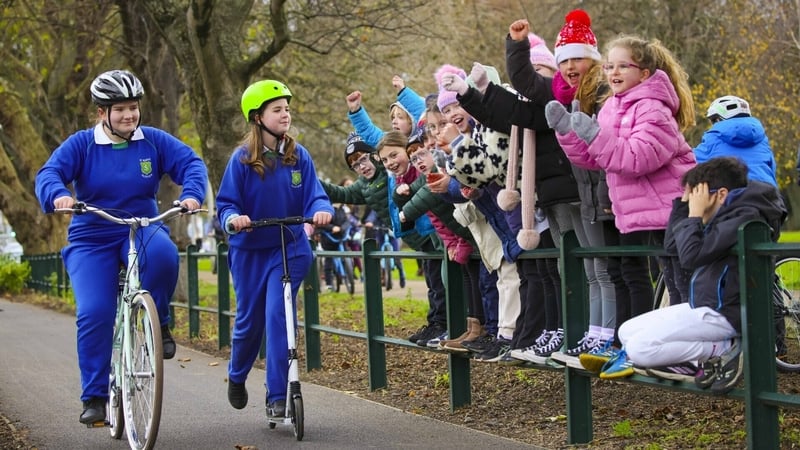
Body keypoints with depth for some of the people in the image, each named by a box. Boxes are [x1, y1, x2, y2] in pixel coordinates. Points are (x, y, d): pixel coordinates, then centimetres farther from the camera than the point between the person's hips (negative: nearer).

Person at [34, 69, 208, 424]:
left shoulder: (154, 141, 2)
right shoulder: (81, 144, -3)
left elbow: (190, 162, -6)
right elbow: (48, 174, -14)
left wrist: (192, 194, -28)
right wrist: (58, 195, -37)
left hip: (142, 230, 1)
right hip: (92, 240, 0)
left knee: (162, 252, -35)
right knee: (94, 313, -15)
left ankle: (159, 324, -9)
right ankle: (95, 397, -1)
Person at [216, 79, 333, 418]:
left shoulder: (299, 156, -4)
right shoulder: (242, 159, -10)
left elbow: (313, 196, -4)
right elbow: (226, 203, -8)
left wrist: (322, 211, -27)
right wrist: (233, 219, -31)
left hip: (290, 248, 0)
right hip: (250, 249, 0)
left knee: (278, 315, -14)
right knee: (249, 319, 10)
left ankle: (278, 396, -7)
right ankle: (236, 376, 40)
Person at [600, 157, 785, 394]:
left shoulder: (744, 216, -17)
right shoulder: (729, 215, 14)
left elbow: (692, 256, -24)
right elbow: (673, 245, 14)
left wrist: (695, 214, -12)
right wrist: (686, 205, 5)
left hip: (725, 312, -11)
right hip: (705, 305, 11)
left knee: (638, 348, -18)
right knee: (627, 332, 8)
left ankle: (726, 349, -9)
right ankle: (697, 364, -4)